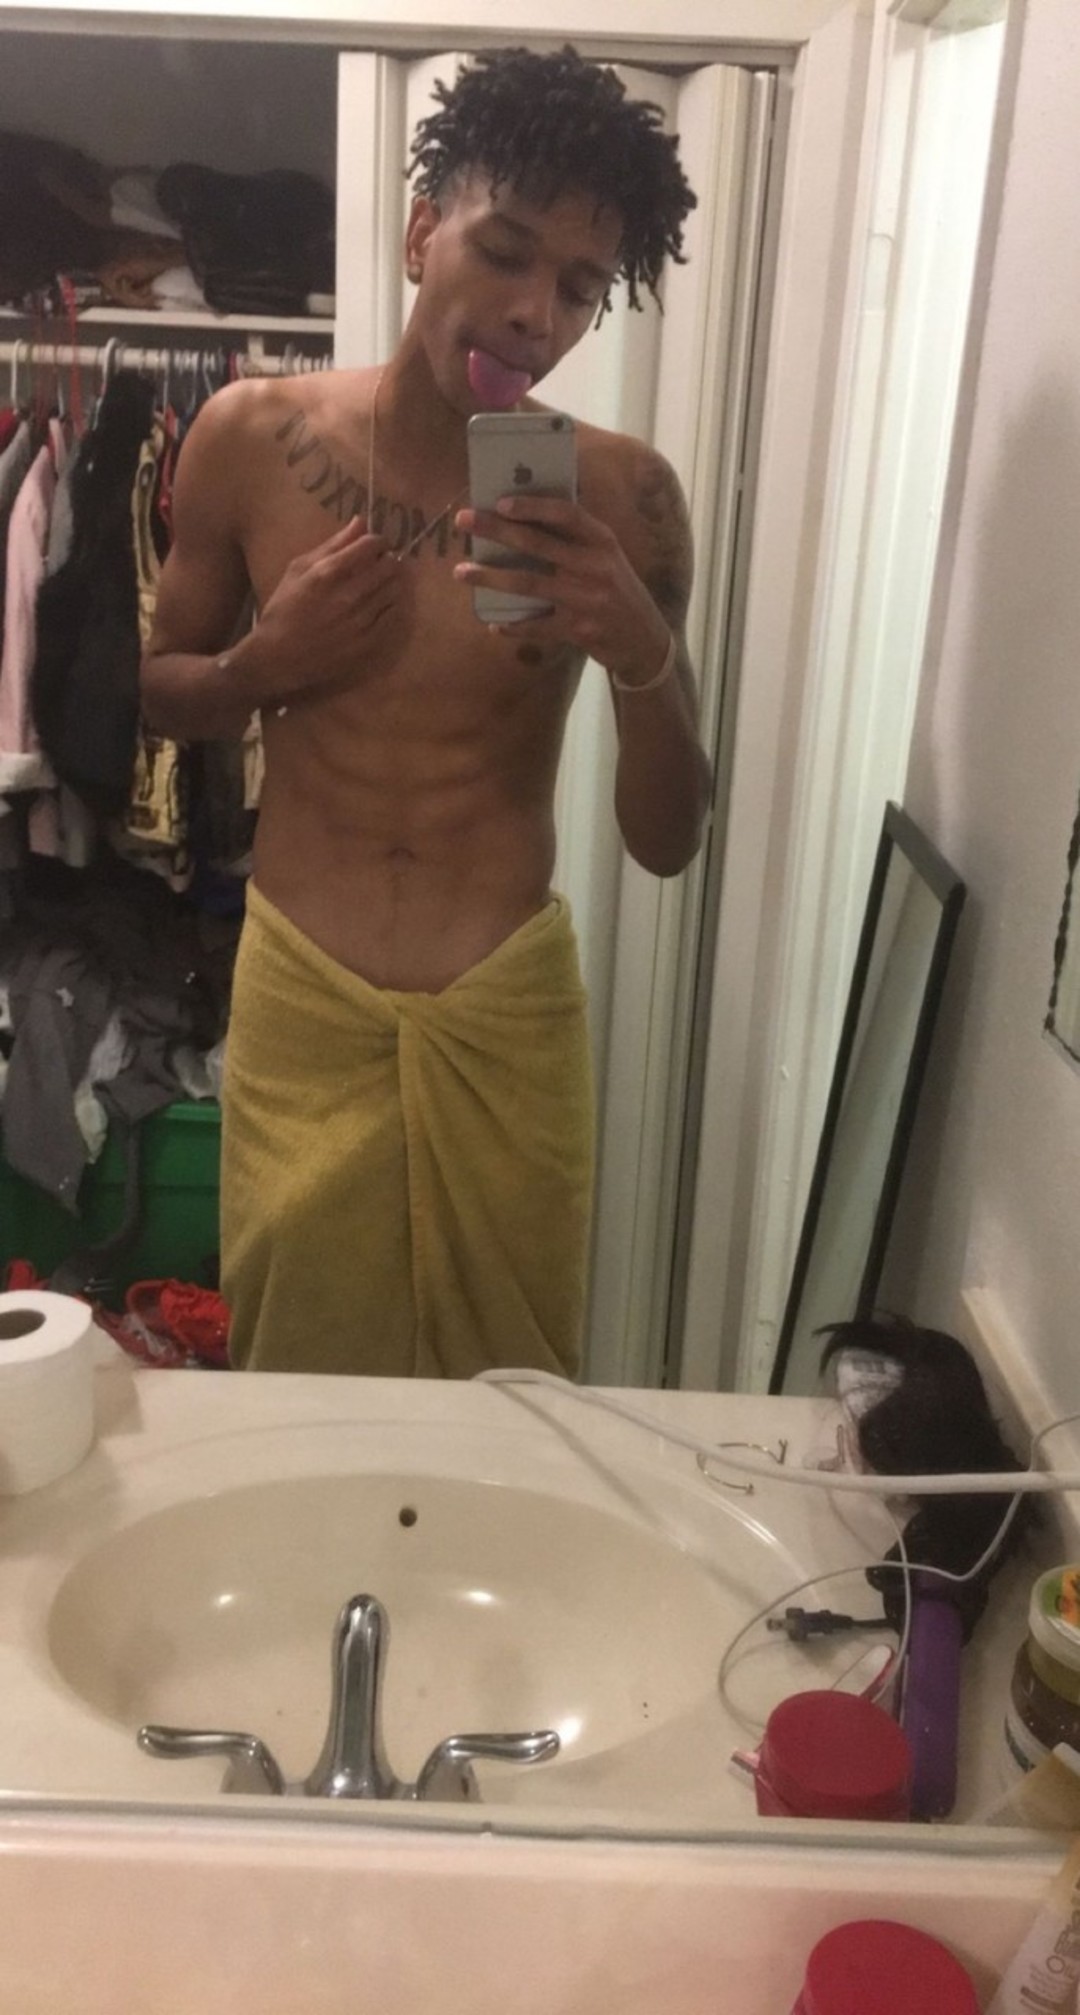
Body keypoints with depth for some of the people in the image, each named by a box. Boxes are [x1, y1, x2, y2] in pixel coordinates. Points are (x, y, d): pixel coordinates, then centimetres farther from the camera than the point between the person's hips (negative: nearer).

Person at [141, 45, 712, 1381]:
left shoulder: (622, 499, -9)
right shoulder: (253, 438, -6)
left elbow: (667, 842, -7)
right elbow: (158, 695, 8)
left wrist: (644, 657, -26)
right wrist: (267, 662, -14)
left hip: (510, 1005, 0)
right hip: (301, 993, 1)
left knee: (510, 1396, 16)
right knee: (293, 1384, 15)